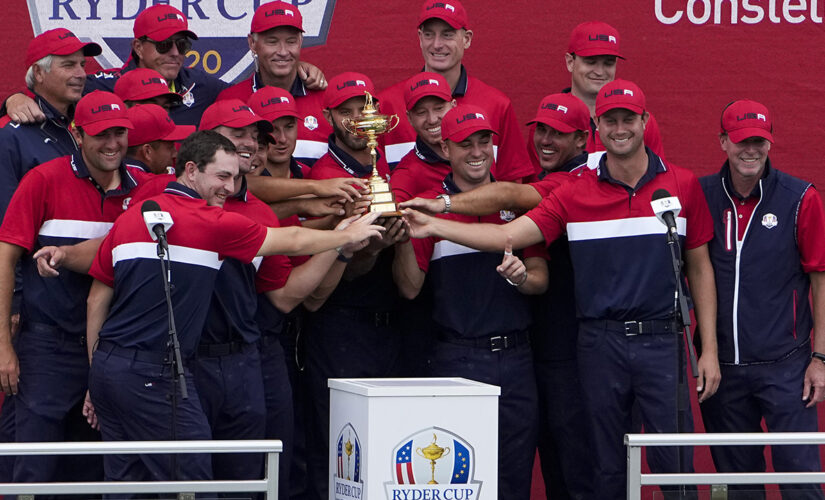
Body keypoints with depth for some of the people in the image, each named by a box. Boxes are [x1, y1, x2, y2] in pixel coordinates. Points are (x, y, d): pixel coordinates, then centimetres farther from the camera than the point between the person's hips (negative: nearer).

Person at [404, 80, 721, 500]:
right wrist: (434, 226, -15)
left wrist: (709, 350, 4)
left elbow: (699, 268, 9)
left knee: (674, 463, -5)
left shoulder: (682, 185, 5)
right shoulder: (575, 193, 3)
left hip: (662, 341, -1)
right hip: (600, 343, 1)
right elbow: (508, 236, -3)